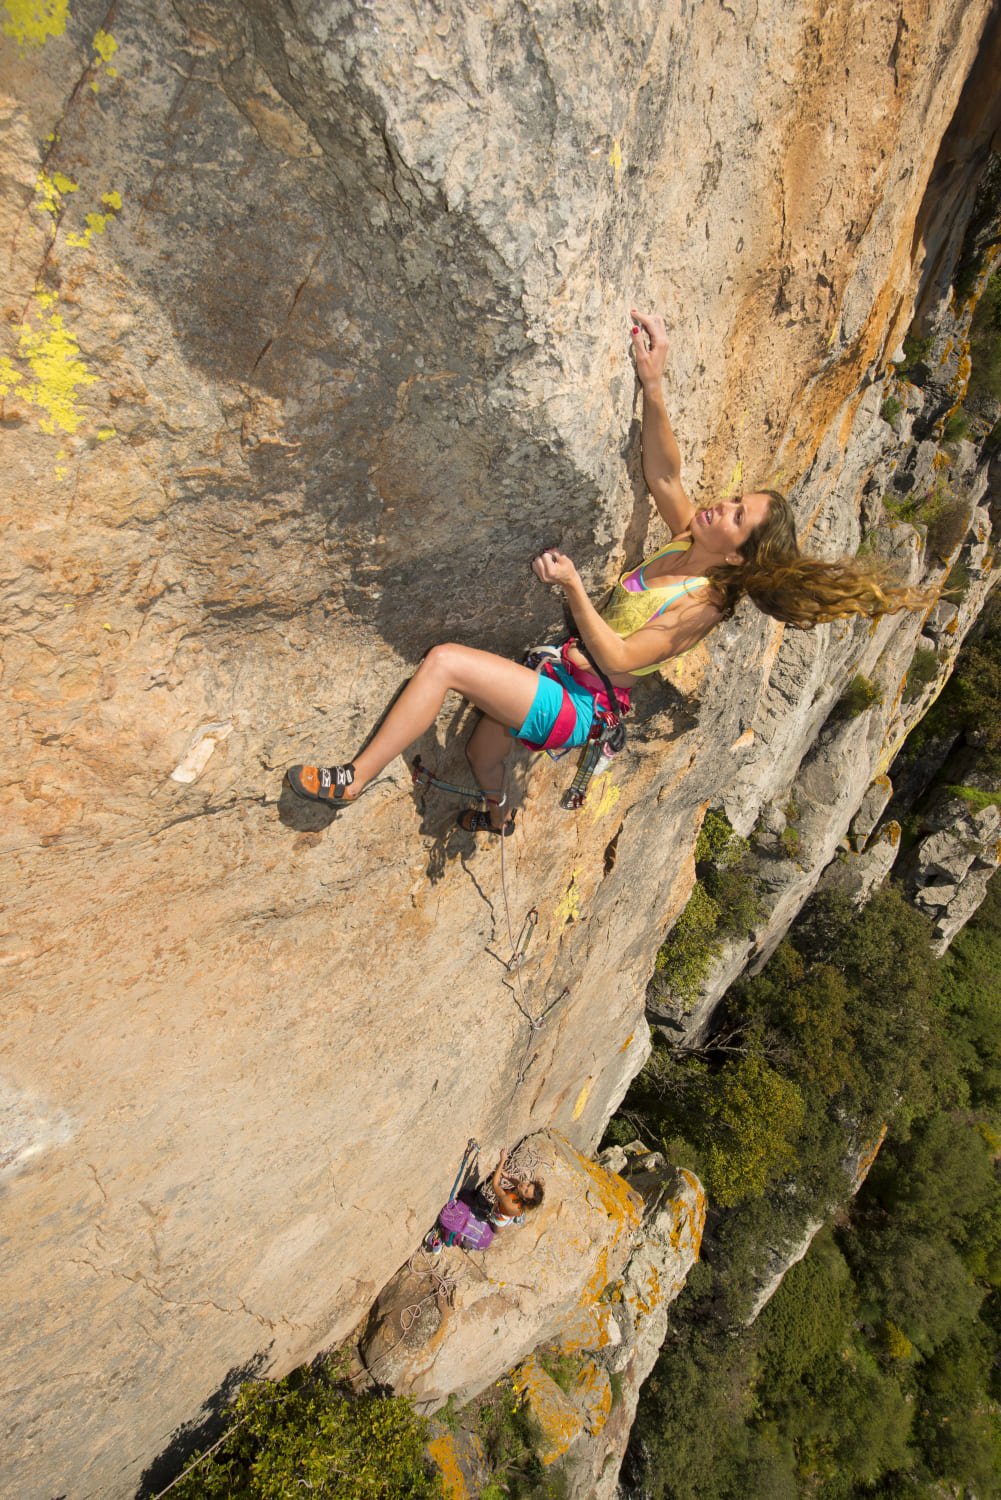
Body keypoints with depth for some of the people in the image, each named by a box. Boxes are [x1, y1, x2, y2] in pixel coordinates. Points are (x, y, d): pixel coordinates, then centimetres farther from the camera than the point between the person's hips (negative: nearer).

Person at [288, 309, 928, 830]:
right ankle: (497, 815, 65)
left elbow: (618, 657, -23)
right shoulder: (686, 542, 2)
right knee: (482, 752, 31)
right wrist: (654, 386, -21)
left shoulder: (703, 604, -19)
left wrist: (573, 585, -29)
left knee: (445, 660, -25)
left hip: (575, 706, -9)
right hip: (563, 684, 9)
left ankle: (349, 782, -13)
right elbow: (664, 476, -8)